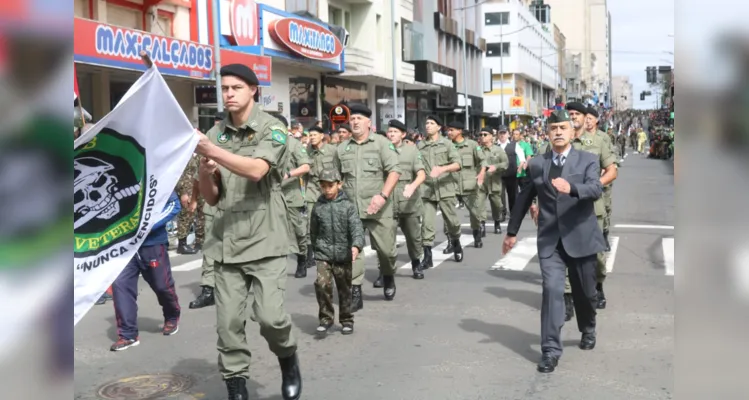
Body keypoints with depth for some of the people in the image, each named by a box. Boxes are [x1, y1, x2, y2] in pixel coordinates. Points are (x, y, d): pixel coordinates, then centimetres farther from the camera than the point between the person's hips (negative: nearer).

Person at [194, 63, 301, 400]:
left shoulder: (272, 129, -2)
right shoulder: (215, 134, 11)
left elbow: (256, 170, -22)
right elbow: (211, 198, 12)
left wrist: (209, 150, -30)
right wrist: (204, 171, -9)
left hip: (265, 238, -4)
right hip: (227, 240, 4)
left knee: (269, 315, -12)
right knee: (228, 322, -1)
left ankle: (288, 359, 19)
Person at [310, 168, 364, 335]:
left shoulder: (348, 206, -4)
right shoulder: (318, 207, 3)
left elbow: (357, 227, -15)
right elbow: (313, 231, 15)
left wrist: (356, 245, -30)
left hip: (343, 254, 0)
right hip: (323, 254, 1)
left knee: (344, 289, 10)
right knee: (322, 284, -17)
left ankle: (347, 320, 27)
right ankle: (326, 318, -2)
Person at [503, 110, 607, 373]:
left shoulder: (588, 160, -1)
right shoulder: (536, 164, 5)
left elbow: (596, 189, -19)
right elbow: (524, 198, 13)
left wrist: (571, 188, -39)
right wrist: (512, 231, 17)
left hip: (581, 237, 0)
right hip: (550, 240, 1)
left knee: (584, 291, 14)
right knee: (552, 290, -12)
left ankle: (588, 330, 43)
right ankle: (550, 350, -8)